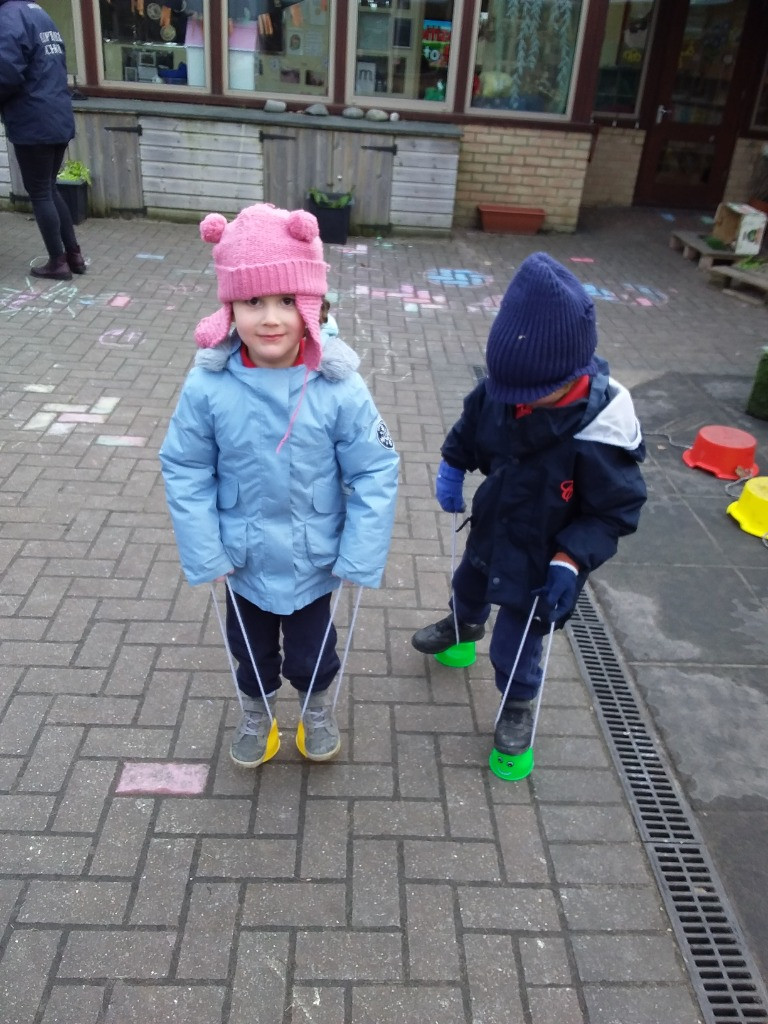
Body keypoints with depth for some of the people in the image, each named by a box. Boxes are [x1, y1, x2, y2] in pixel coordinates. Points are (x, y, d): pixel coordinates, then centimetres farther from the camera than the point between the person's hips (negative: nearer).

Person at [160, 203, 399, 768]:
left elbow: (376, 473, -16)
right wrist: (205, 553, -11)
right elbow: (185, 471, -10)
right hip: (243, 560, 2)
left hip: (314, 561, -1)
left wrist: (360, 558, -15)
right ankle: (256, 714, 58)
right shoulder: (208, 386, -21)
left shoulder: (339, 388, -24)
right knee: (250, 650, 27)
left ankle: (319, 707, 56)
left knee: (311, 653, 22)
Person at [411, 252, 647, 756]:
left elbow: (616, 509, -23)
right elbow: (473, 422, 2)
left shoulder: (599, 434, -36)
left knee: (515, 641, 11)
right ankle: (465, 624, 70)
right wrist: (452, 465, -7)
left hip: (541, 558, -6)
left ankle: (519, 702, 44)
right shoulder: (504, 386, -21)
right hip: (490, 530, 6)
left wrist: (571, 559, -31)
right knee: (469, 583, 34)